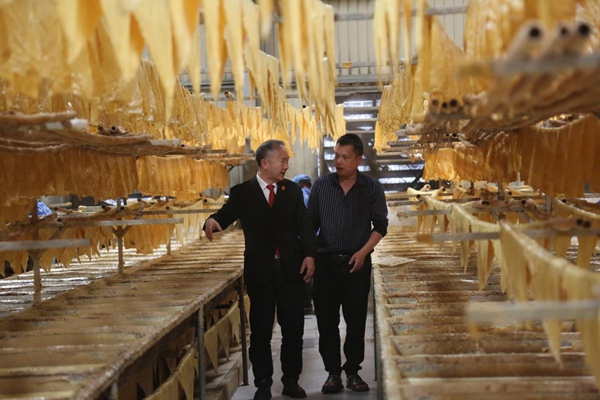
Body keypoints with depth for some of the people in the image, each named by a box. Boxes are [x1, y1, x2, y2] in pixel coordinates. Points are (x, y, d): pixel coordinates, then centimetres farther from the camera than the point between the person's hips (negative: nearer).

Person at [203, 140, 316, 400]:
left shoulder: (292, 190, 6)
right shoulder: (242, 192, -2)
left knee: (294, 329, 8)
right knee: (261, 331, 6)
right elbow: (227, 215, -10)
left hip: (291, 269, 2)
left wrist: (309, 254, -12)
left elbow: (303, 225, 2)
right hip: (260, 271, -2)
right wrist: (213, 221, -35)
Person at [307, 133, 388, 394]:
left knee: (356, 320, 4)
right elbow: (311, 222, 7)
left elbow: (380, 225, 0)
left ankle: (353, 371, 15)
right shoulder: (321, 185, 4)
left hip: (357, 263, -1)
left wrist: (363, 252, -12)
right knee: (327, 320, 3)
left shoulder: (372, 188, 0)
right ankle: (332, 372, 12)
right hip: (325, 261, 1)